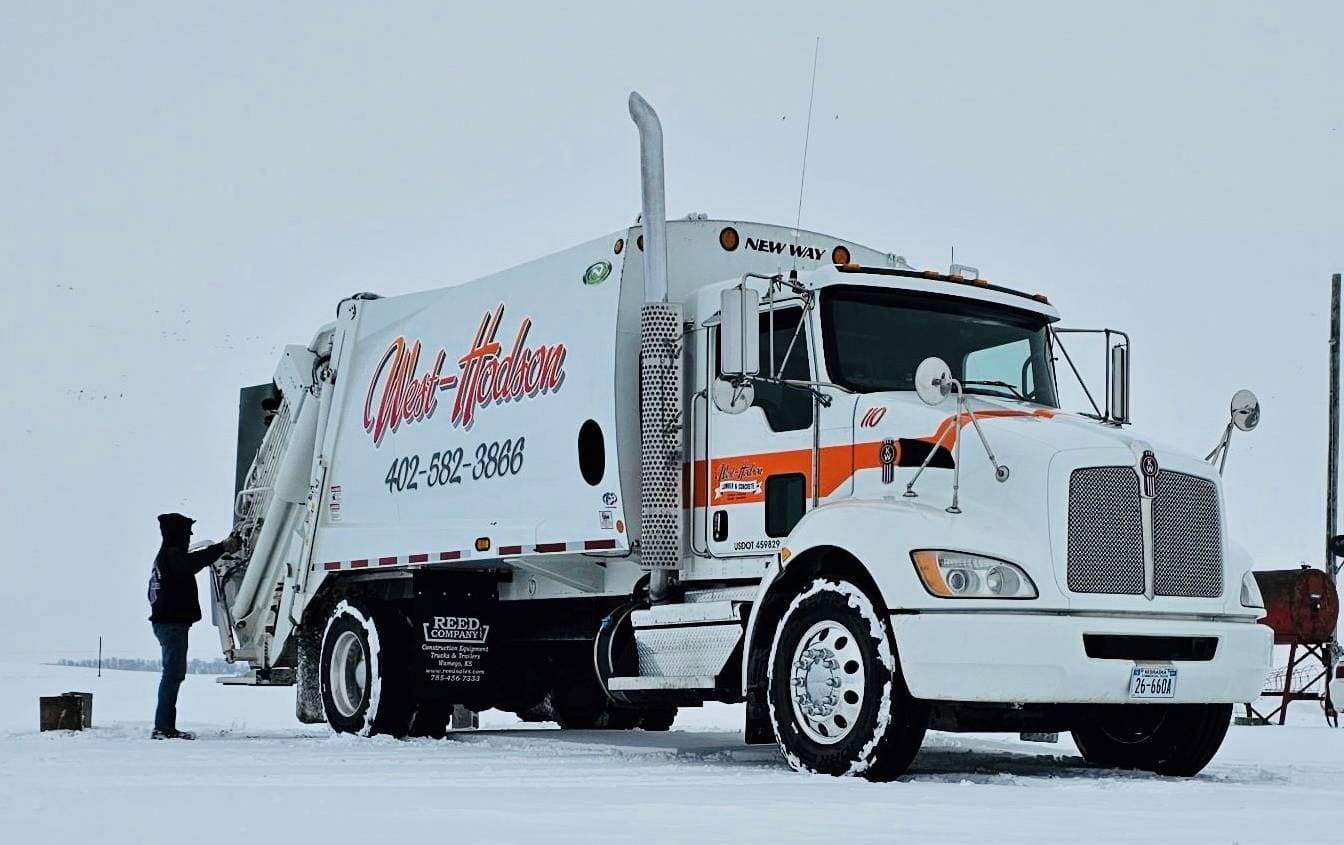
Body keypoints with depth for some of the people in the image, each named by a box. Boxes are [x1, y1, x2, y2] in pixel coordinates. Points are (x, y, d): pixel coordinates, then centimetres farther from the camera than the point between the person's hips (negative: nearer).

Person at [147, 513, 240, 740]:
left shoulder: (166, 555, 21)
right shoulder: (171, 554, -12)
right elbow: (191, 563, -32)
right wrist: (222, 548, -33)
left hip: (165, 622, 11)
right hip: (173, 623, -11)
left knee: (175, 673, 13)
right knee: (173, 673, -12)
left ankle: (166, 727, 15)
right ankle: (163, 727, -15)